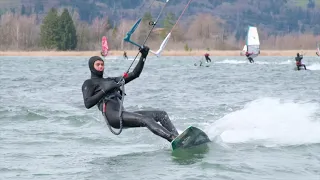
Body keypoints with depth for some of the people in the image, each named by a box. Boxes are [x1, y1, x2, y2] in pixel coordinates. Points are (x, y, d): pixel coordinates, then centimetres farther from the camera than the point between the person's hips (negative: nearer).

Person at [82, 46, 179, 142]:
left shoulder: (111, 80, 31)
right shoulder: (88, 83, 12)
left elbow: (134, 74, 27)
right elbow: (87, 104, -6)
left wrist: (143, 57, 17)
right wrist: (105, 90, -11)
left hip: (122, 113, 8)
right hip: (111, 115, -8)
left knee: (162, 114, -6)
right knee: (146, 119, -30)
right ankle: (173, 138, -45)